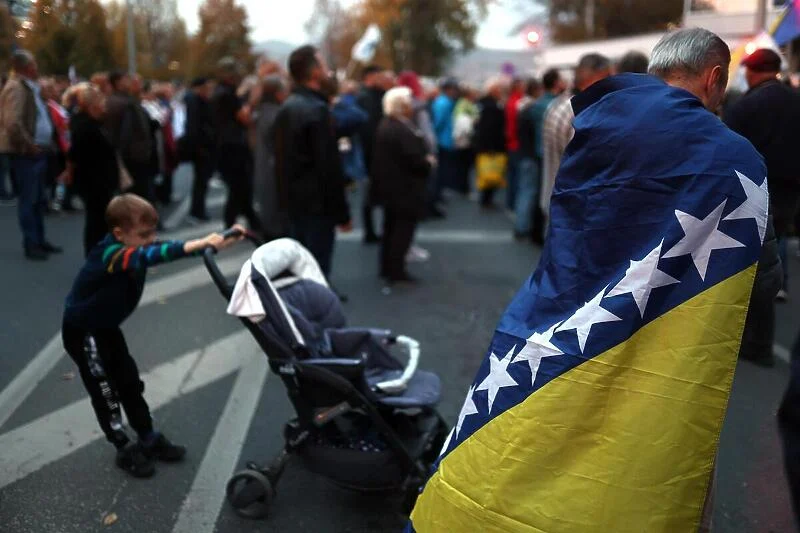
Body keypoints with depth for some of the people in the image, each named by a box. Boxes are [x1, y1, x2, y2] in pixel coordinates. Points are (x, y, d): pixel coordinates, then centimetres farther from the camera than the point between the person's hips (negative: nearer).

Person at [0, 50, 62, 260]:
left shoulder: (31, 87, 16)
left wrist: (44, 144, 13)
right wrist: (29, 145, -17)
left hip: (38, 152, 9)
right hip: (26, 153, -9)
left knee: (39, 199, 15)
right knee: (28, 199, -3)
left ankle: (39, 240, 24)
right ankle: (30, 244, 3)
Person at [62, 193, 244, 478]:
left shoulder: (133, 248, -8)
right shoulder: (110, 254, -34)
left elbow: (162, 248, -15)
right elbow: (149, 256, -52)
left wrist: (216, 241, -28)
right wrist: (199, 244, -63)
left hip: (107, 327, 8)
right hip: (82, 331, -8)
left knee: (130, 383, 14)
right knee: (105, 392, 3)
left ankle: (149, 440, 26)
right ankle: (126, 450, 18)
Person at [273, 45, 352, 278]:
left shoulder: (286, 107, 11)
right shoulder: (317, 109, -18)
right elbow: (330, 167, -20)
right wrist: (342, 213, -15)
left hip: (294, 200, 9)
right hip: (317, 203, -9)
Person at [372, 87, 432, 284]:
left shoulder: (385, 125, 9)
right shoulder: (403, 131, -23)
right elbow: (414, 159, -26)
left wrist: (423, 159, 10)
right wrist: (428, 162, -7)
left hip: (389, 185, 10)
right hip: (404, 188, -10)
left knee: (392, 226, 17)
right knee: (404, 228, -1)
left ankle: (387, 267, 24)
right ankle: (396, 271, 3)